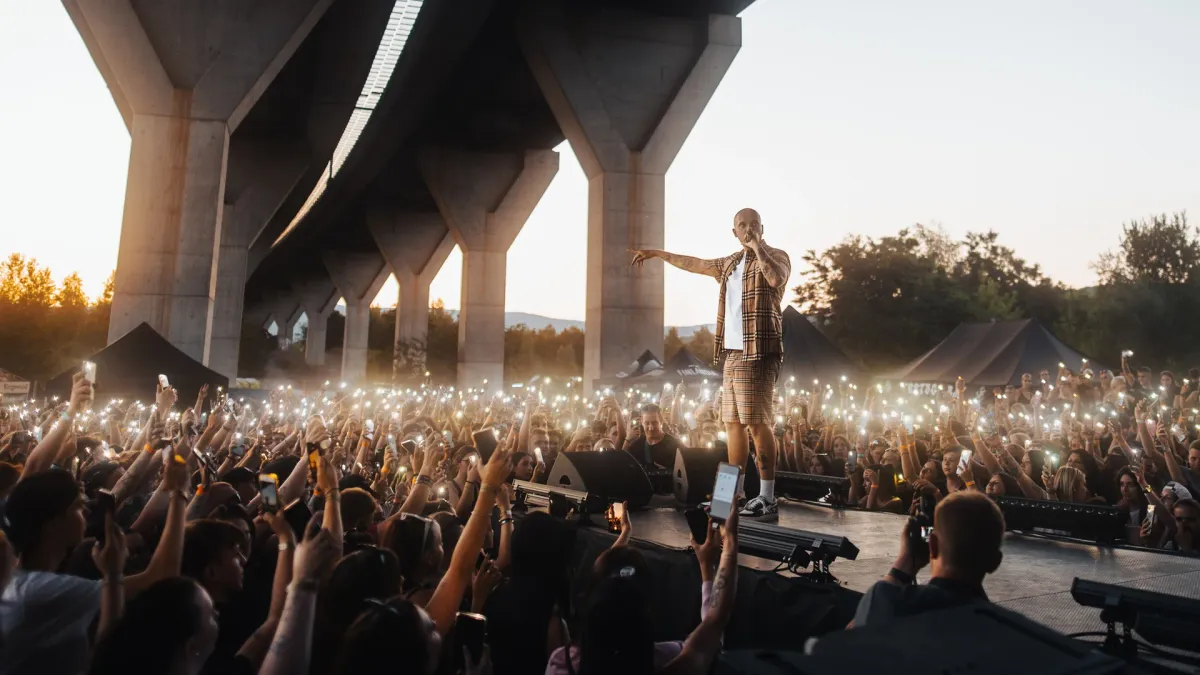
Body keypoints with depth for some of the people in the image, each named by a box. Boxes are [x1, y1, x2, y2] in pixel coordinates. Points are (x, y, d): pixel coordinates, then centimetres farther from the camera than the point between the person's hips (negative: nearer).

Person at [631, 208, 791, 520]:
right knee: (733, 422, 7)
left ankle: (767, 499, -10)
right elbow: (695, 264, 34)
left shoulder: (776, 256, 0)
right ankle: (734, 493, 14)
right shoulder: (731, 263, 21)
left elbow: (777, 278, -25)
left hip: (757, 352, -7)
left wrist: (757, 245, -15)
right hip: (732, 352, 7)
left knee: (757, 422, -12)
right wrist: (658, 253, 41)